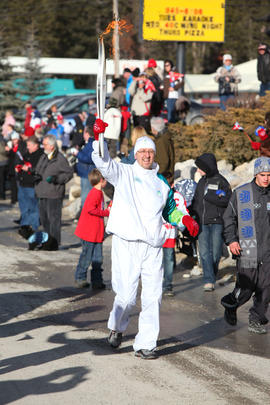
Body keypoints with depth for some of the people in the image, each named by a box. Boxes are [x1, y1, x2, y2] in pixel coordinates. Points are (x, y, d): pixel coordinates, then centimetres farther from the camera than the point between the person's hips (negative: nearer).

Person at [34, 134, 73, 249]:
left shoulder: (60, 159, -8)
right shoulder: (43, 157, 16)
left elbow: (69, 173, -7)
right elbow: (38, 170, 27)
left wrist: (56, 178, -18)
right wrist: (36, 176, 4)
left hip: (54, 194, -8)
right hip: (42, 194, 8)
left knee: (53, 218, -8)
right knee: (44, 218, 13)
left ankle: (54, 244, -4)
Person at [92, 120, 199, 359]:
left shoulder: (162, 183, 18)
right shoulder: (124, 173, 6)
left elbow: (170, 211, 30)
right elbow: (103, 162, -10)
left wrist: (184, 219, 11)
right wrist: (99, 136, -25)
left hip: (153, 246, 4)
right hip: (126, 242, -4)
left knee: (153, 297, 0)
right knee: (126, 294, -3)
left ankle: (145, 344, 7)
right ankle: (117, 327, 27)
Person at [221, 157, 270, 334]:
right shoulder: (241, 193, 1)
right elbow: (229, 218, 6)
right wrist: (231, 240, -4)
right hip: (247, 250, -3)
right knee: (245, 288, -1)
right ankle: (230, 306, 28)